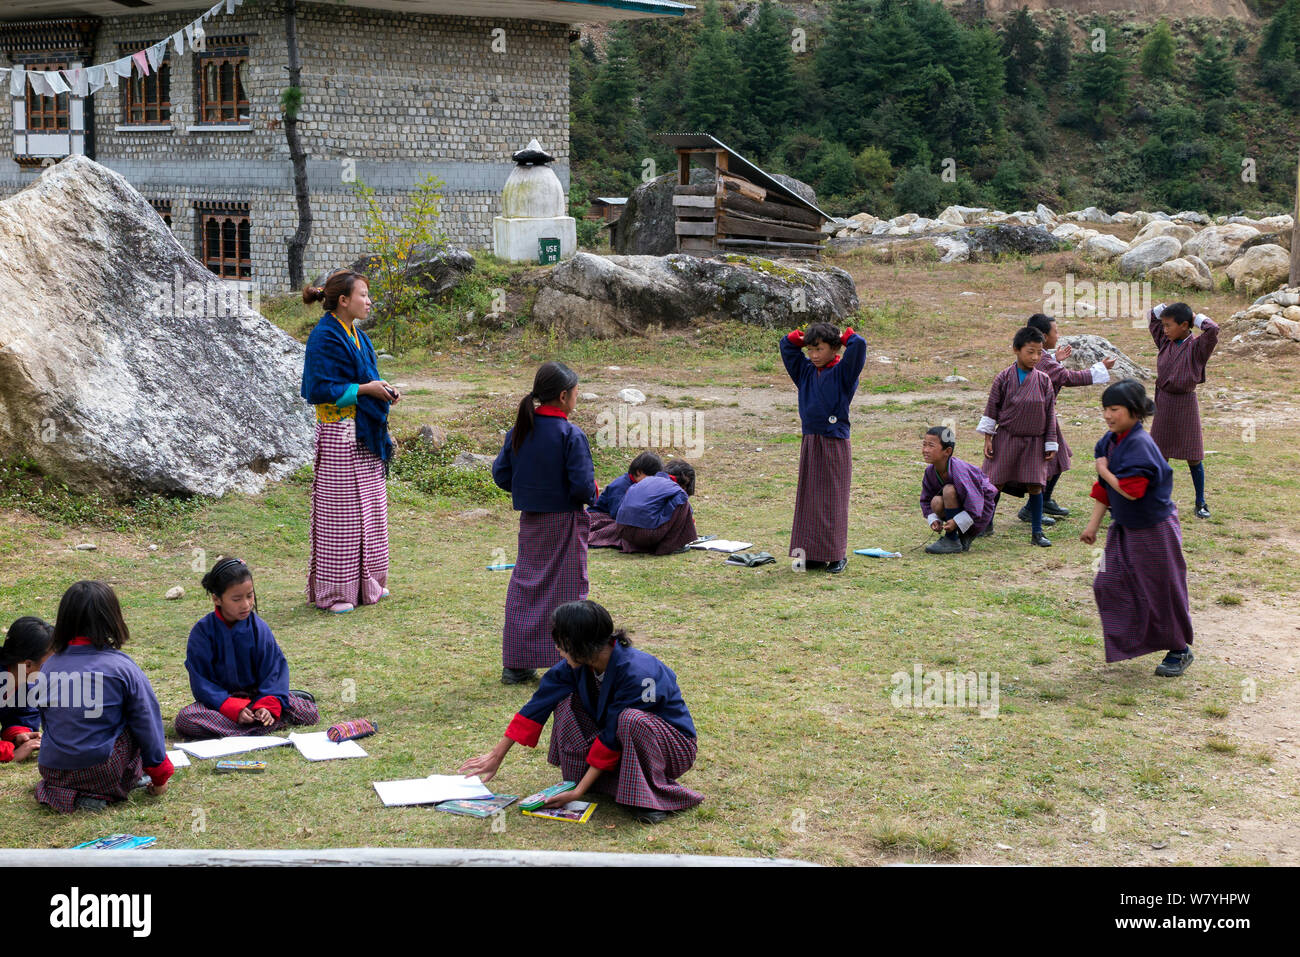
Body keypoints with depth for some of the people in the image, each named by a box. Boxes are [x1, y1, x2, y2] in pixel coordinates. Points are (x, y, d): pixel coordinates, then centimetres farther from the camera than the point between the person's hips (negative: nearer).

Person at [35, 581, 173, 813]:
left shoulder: (50, 666, 3)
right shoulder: (122, 667, -8)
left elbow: (45, 721, 16)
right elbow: (147, 722, -2)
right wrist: (159, 775, 11)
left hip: (53, 773, 5)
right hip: (104, 774, -5)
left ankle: (63, 792, 8)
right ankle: (101, 794, 5)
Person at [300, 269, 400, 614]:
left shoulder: (356, 334, 13)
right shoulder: (325, 337, -14)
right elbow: (321, 389, -19)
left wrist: (383, 392, 3)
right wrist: (365, 388, -18)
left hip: (364, 431, 9)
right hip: (339, 433, -9)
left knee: (369, 506, 13)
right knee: (339, 509, -3)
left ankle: (365, 582, 23)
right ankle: (333, 591, 5)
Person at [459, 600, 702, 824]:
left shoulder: (635, 673, -33)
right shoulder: (576, 665, -12)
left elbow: (613, 737, -29)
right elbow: (539, 704, -5)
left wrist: (578, 792, -25)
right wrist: (496, 756, -1)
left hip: (673, 746, -6)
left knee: (631, 721, -37)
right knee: (566, 700, -8)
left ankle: (650, 797, -19)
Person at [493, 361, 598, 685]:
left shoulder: (519, 430, 1)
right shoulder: (571, 435, -17)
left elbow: (500, 473, 5)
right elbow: (583, 485, -21)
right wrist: (592, 495, 0)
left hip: (530, 521, 6)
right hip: (565, 523, -5)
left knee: (524, 587, 12)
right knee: (566, 589, 4)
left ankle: (516, 664, 15)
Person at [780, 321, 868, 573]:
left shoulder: (843, 372, -5)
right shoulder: (805, 371, 11)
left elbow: (859, 344, -18)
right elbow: (787, 345, 20)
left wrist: (843, 336, -1)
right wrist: (804, 335, 10)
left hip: (835, 444, -6)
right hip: (809, 442, 6)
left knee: (833, 500, -2)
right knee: (809, 498, 6)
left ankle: (837, 555, 5)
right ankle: (813, 554, 12)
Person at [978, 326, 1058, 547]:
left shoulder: (1043, 381, 0)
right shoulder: (1004, 378, -6)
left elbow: (1050, 413, 5)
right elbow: (992, 408, 0)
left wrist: (1051, 445, 5)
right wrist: (988, 438, -1)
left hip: (1034, 441, 2)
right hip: (1006, 438, -2)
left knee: (1035, 485, 3)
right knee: (996, 484, 3)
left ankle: (1037, 532, 11)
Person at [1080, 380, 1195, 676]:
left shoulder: (1140, 444, -24)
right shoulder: (1109, 441, 3)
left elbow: (1131, 490, -31)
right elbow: (1104, 490, 11)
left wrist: (1103, 470, -17)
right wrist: (1093, 526, 11)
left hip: (1154, 530, -8)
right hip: (1124, 527, 8)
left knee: (1163, 590, 5)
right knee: (1108, 585, 5)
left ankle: (1180, 650, 22)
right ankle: (1126, 644, 20)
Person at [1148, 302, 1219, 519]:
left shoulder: (1196, 347, -12)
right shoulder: (1165, 342, 4)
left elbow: (1212, 330, -32)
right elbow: (1152, 319, 18)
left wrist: (1198, 318, -14)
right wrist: (1162, 308, -1)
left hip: (1185, 403, -5)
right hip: (1163, 402, 5)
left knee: (1193, 457, 3)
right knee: (1160, 454, 11)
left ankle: (1201, 503, 16)